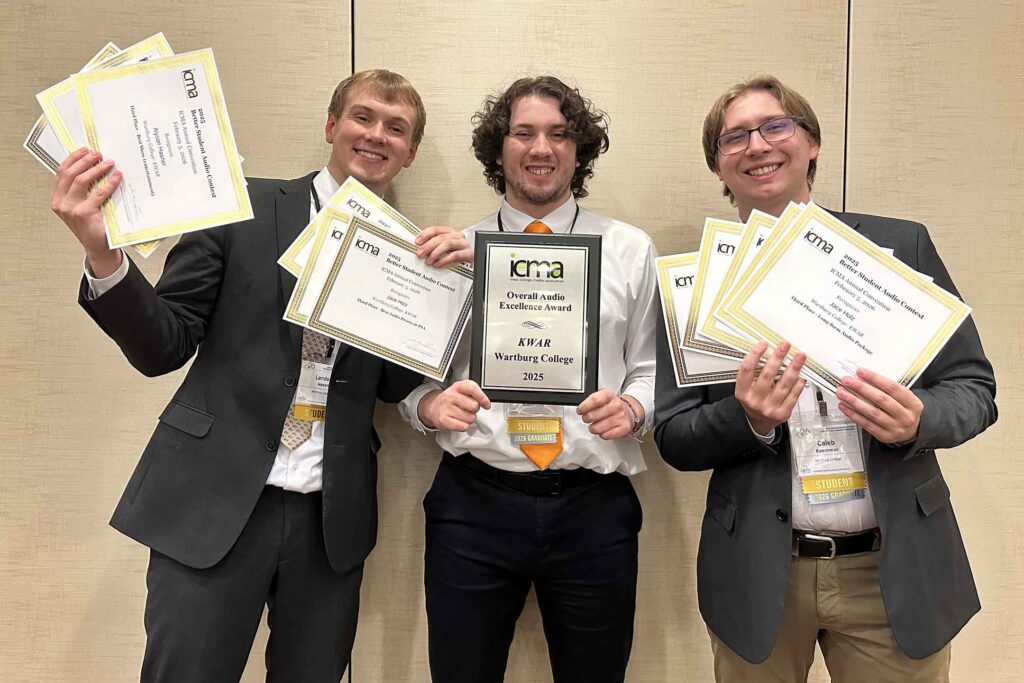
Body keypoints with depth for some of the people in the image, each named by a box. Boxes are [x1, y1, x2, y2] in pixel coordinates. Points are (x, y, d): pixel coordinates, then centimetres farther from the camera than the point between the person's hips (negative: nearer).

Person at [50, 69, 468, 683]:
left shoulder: (410, 251, 7)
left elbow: (395, 386, 3)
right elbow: (163, 348, -2)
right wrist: (102, 253, -19)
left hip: (331, 518, 3)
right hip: (215, 501, -2)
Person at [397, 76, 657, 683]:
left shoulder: (631, 250, 7)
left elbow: (653, 370, 8)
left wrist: (631, 407, -13)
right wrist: (432, 405, -12)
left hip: (594, 507, 1)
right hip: (474, 502, 0)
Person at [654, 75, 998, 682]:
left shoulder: (902, 246, 0)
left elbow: (975, 388, 3)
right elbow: (674, 439, -1)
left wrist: (915, 419, -19)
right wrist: (750, 418, -20)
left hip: (896, 571, 1)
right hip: (759, 576, 0)